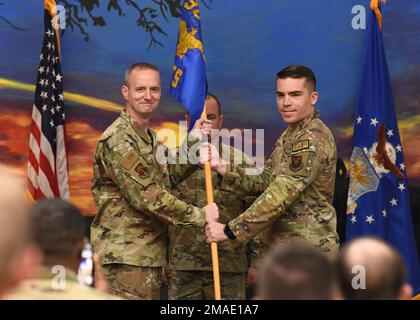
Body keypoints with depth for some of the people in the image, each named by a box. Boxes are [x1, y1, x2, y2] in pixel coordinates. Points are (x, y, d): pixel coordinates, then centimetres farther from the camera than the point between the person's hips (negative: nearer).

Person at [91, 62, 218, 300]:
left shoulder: (150, 137, 17)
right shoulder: (118, 140, -16)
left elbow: (169, 176, 17)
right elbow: (145, 196, -20)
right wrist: (198, 216, -14)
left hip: (151, 254, 10)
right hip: (126, 256, -10)